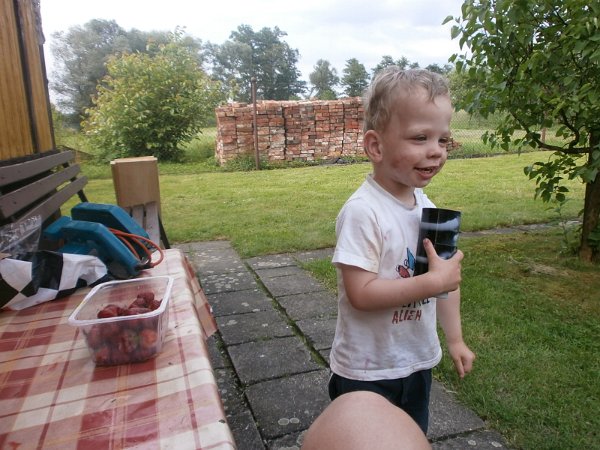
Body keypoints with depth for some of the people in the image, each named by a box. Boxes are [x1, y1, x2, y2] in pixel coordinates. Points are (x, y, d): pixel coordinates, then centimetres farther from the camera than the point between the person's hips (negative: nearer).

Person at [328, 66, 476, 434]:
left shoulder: (428, 207, -3)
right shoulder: (362, 211, -26)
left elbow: (449, 277, 8)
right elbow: (361, 293, -28)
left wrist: (455, 339, 12)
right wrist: (434, 281, -29)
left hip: (418, 362, 7)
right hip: (367, 371, -7)